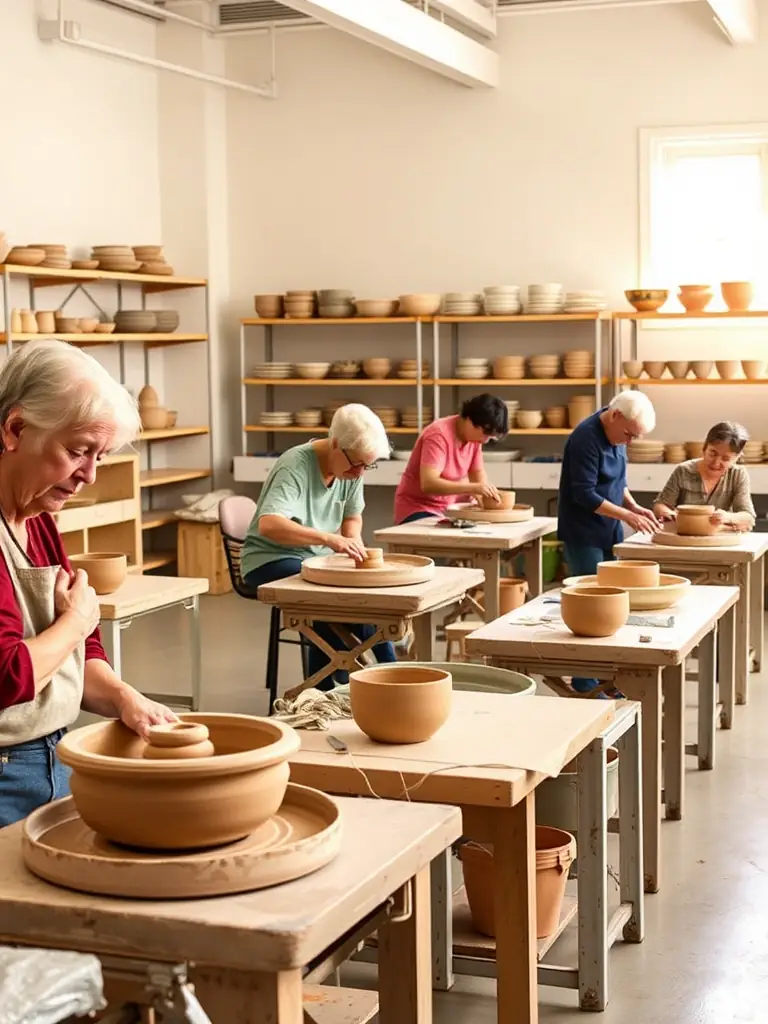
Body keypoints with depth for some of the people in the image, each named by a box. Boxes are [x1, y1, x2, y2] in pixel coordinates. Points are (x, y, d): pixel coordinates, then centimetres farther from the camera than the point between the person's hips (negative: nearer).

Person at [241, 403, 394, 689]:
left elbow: (352, 517, 10)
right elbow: (268, 525, -38)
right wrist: (329, 539, -48)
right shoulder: (296, 466, -24)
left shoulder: (353, 467, -3)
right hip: (271, 561, -7)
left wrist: (353, 542, -14)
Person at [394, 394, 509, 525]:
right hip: (419, 510, -8)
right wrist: (473, 488, -40)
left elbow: (478, 473, 9)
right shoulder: (439, 435, -23)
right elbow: (428, 484, -32)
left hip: (449, 509, 8)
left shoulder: (474, 436, 1)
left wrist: (485, 492, -15)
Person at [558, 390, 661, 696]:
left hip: (609, 533, 8)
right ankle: (585, 684, 3)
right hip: (584, 535, -8)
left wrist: (635, 506, 2)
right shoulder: (586, 438, -20)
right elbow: (584, 494, -22)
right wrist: (627, 515, -20)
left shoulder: (616, 436, 6)